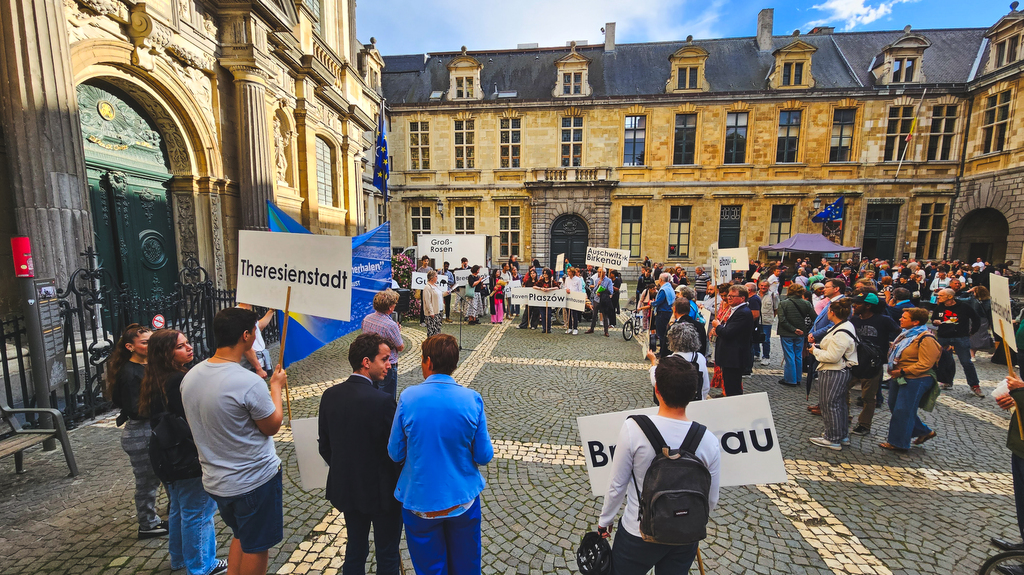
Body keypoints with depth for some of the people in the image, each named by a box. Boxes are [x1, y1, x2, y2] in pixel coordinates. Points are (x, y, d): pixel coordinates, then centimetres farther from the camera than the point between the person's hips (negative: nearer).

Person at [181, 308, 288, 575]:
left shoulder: (190, 376, -6)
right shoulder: (249, 383, -30)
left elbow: (194, 423, 8)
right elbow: (272, 426, -15)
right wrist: (276, 386, -5)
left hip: (215, 480, 7)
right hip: (254, 480, -7)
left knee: (240, 535, 28)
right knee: (256, 547, 15)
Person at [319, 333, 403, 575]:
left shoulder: (330, 395, -8)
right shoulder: (382, 401, -27)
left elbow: (325, 447, 3)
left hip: (345, 488, 6)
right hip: (381, 491, -5)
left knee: (355, 548, 25)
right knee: (387, 554, 17)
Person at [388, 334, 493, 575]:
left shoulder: (408, 398, -18)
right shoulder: (472, 399, -17)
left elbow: (395, 454, -8)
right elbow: (484, 456, -10)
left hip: (421, 500, 0)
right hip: (463, 498, 1)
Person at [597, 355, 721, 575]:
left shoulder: (633, 429, -26)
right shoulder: (709, 441, -16)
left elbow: (617, 485, -15)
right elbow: (711, 501, -3)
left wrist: (605, 520, 3)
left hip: (638, 534, -2)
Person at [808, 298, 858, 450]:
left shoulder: (840, 333, -26)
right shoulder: (846, 326, 7)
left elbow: (832, 357, -25)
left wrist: (815, 351, -12)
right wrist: (819, 347, 5)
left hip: (833, 373, -11)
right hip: (842, 371, 11)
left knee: (830, 405, 1)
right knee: (840, 403, 20)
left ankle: (833, 439, 13)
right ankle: (843, 435, 34)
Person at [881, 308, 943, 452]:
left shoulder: (926, 339, -17)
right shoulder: (906, 334, 11)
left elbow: (925, 364, -21)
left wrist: (902, 372, -22)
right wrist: (892, 367, 9)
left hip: (915, 380, -9)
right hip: (899, 378, 9)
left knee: (902, 411, -1)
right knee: (894, 407, 17)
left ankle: (897, 443, 11)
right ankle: (924, 432, 34)